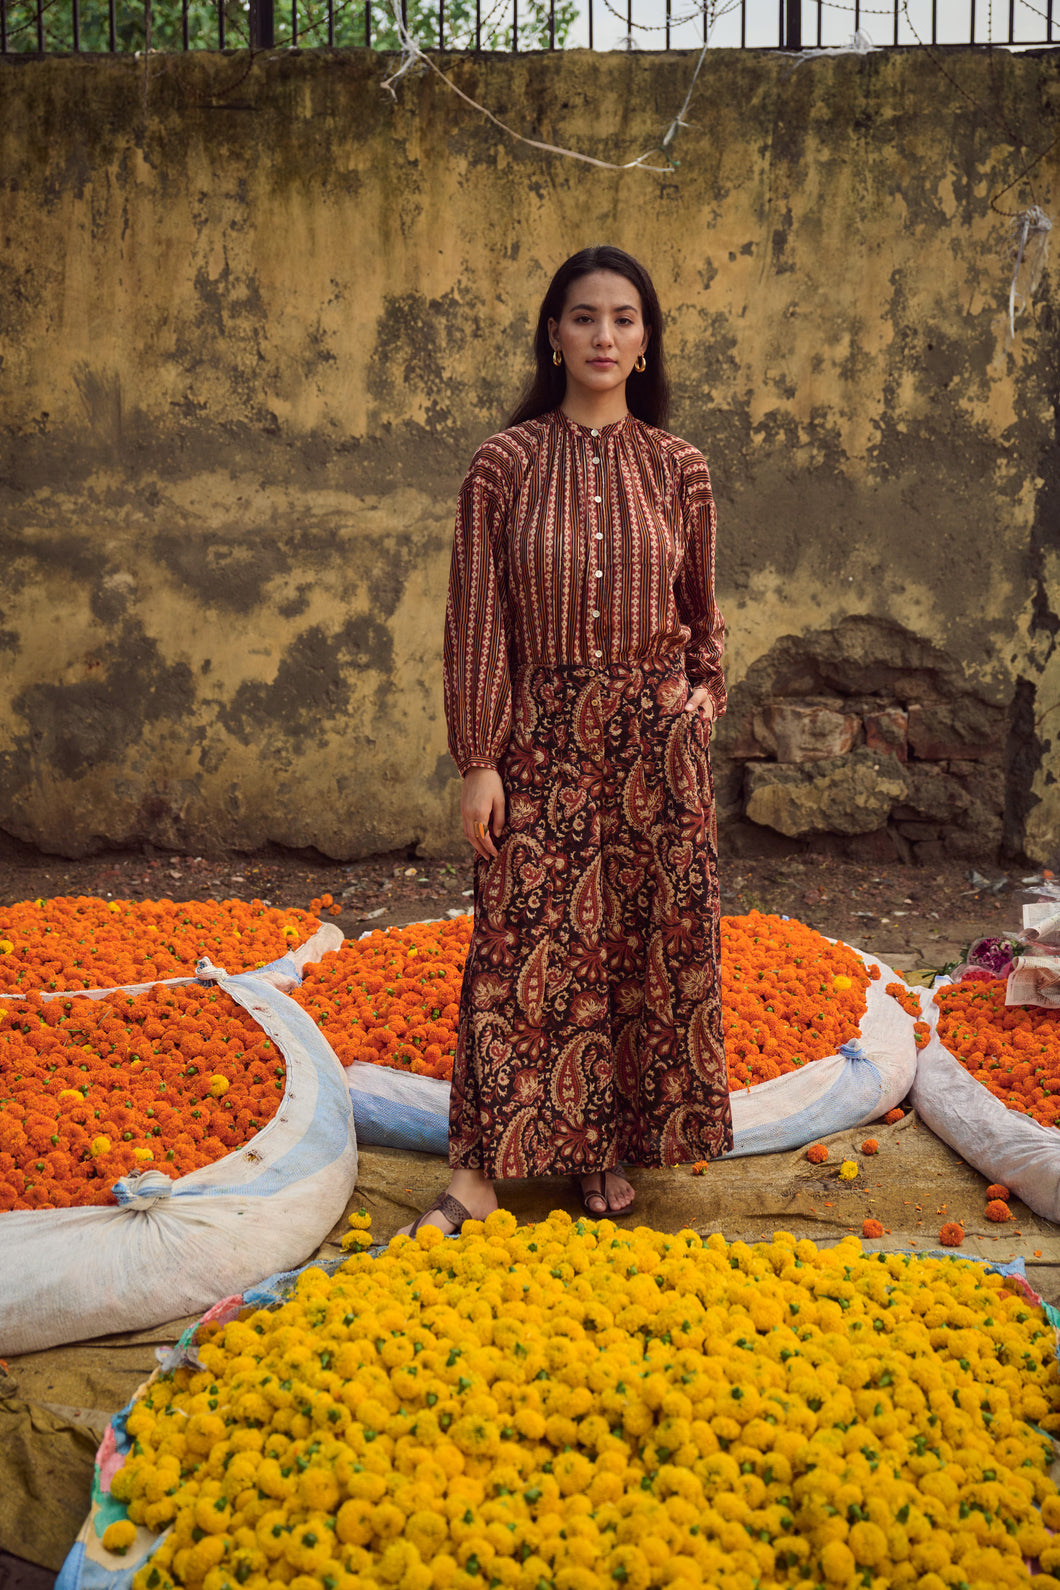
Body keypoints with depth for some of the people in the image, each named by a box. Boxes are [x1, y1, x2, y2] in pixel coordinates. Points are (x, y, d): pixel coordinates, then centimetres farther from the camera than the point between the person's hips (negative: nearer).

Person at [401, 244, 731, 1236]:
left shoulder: (678, 470, 3)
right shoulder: (504, 464, -3)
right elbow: (475, 619, -4)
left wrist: (697, 700, 2)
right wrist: (476, 760, -7)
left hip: (653, 743, 2)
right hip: (540, 740, -2)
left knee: (646, 944, 5)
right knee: (520, 945, -2)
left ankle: (611, 1152, 21)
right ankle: (480, 1172, 6)